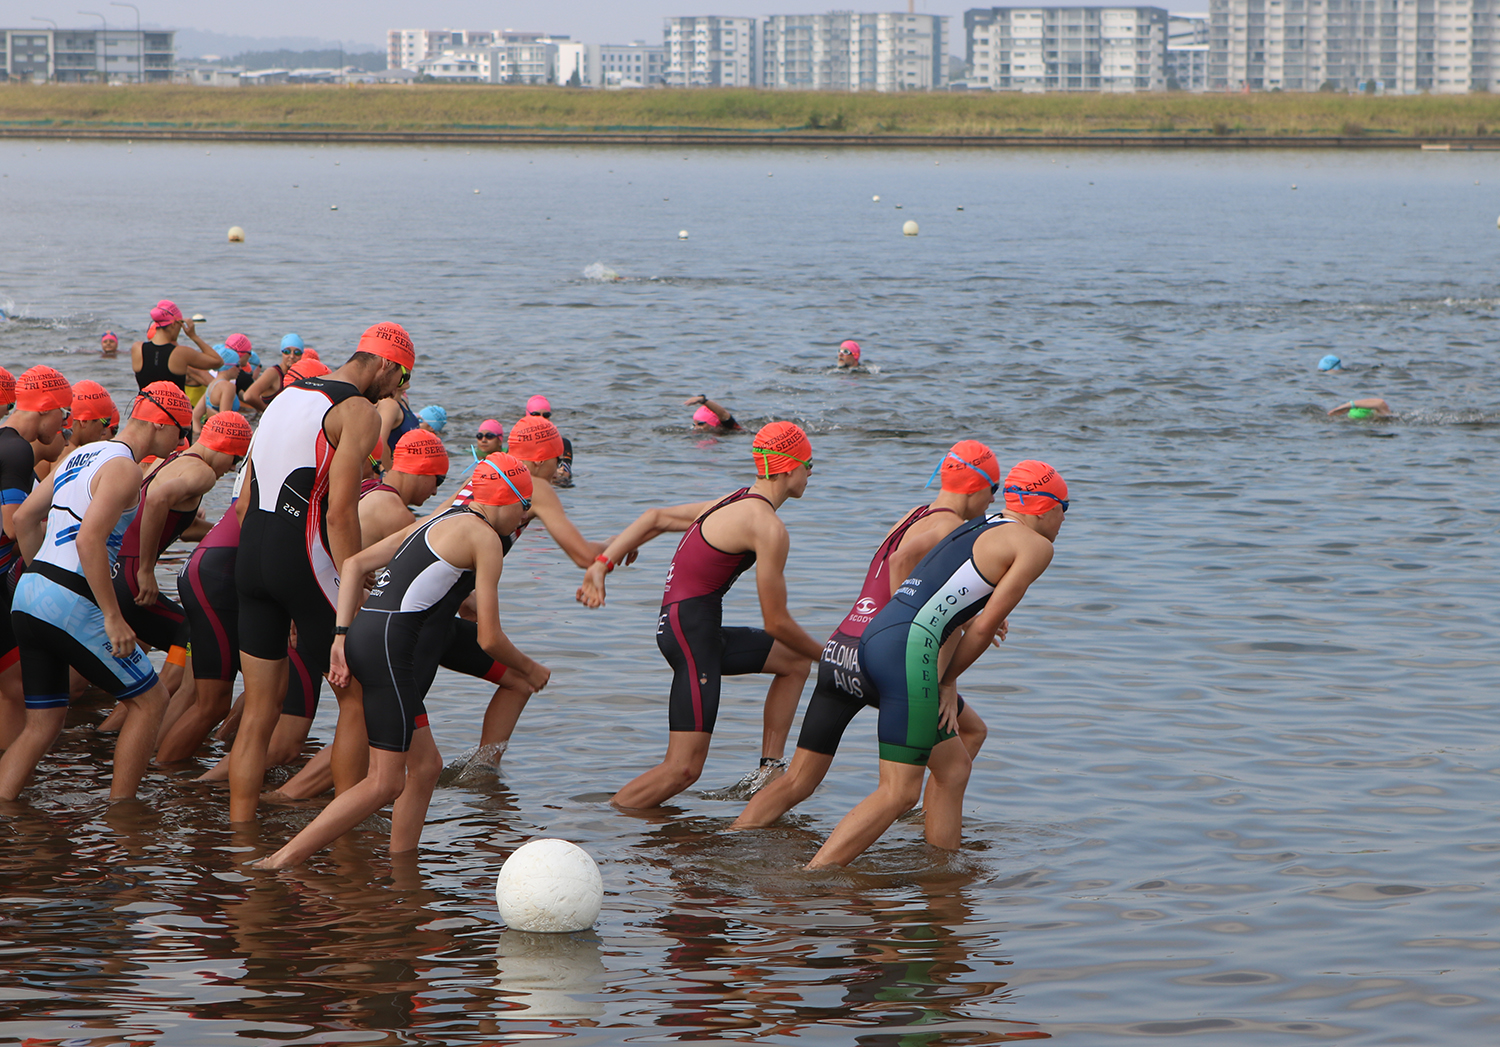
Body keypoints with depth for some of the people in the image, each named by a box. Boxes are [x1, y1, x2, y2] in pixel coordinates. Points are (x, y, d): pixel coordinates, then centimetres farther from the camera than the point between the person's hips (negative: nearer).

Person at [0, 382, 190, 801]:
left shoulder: (81, 455, 18)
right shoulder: (124, 468, -10)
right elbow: (89, 540, -22)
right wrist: (113, 618, -19)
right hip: (70, 605, -9)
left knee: (43, 723, 13)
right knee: (149, 699, 5)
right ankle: (119, 810, 6)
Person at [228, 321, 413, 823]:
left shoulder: (287, 395, 19)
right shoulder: (359, 412, -7)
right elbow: (340, 513, -16)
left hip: (251, 555, 8)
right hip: (303, 558, -8)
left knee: (258, 712, 11)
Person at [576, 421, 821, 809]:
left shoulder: (733, 503, 16)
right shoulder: (769, 528, -13)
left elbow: (655, 518, 19)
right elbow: (777, 623, -11)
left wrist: (601, 564, 12)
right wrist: (825, 654, 6)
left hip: (675, 626, 10)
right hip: (693, 633, -10)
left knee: (796, 661, 22)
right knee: (684, 768, -13)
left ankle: (769, 768, 21)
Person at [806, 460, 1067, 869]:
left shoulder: (978, 531, 28)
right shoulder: (1035, 546, 2)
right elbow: (986, 625, -3)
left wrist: (947, 687, 12)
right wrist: (946, 679, 8)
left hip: (875, 639, 10)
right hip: (907, 653, -10)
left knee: (953, 767, 21)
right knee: (898, 793, -10)